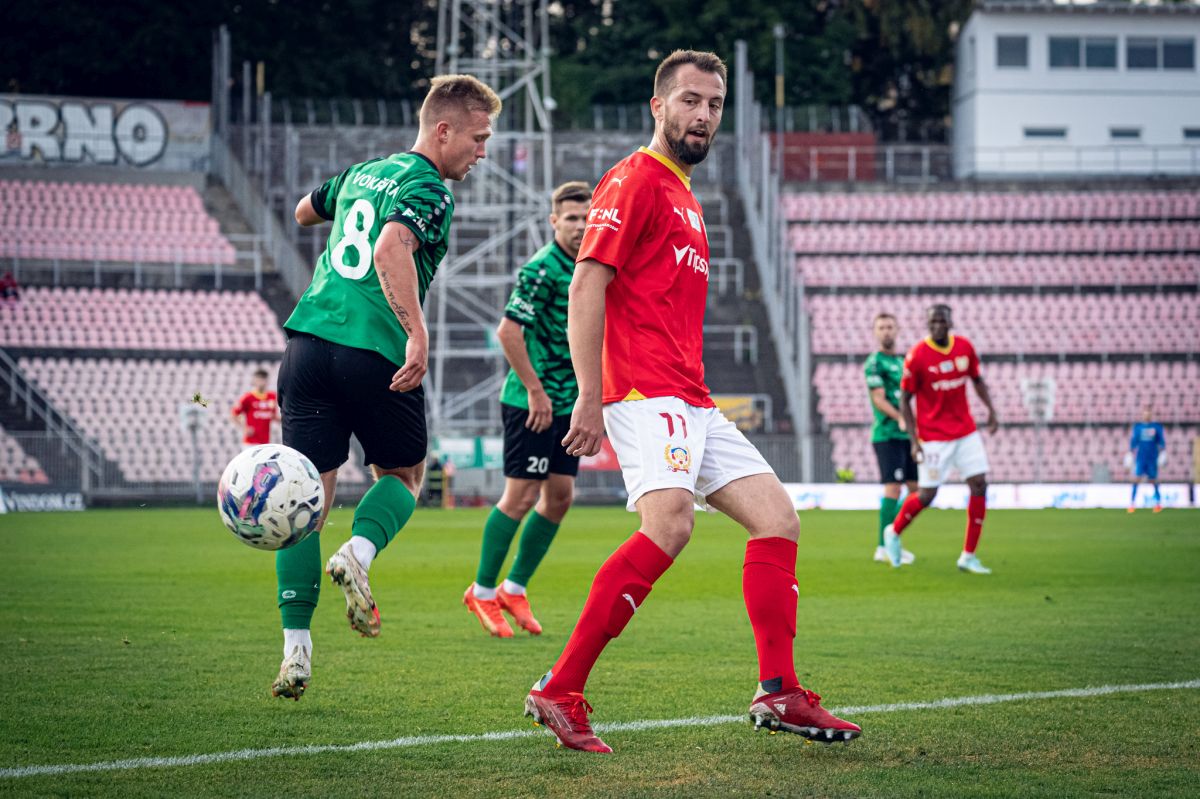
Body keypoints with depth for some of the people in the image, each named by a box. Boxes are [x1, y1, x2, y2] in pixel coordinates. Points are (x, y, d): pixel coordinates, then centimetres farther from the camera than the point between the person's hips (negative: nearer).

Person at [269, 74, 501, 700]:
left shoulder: (362, 173, 19)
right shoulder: (429, 189, -5)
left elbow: (305, 212, 39)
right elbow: (391, 250, -24)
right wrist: (418, 334, -28)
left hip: (309, 342, 6)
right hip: (376, 352, -5)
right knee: (404, 475, 19)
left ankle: (295, 649, -1)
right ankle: (358, 553, -11)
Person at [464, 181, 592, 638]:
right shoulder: (542, 269, -16)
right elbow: (508, 331, -20)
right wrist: (536, 391, -19)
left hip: (567, 401, 8)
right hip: (532, 400, -8)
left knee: (560, 497, 7)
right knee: (521, 496, -6)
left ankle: (514, 589, 18)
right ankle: (482, 592, 6)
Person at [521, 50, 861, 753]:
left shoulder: (686, 199, 25)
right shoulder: (635, 181, -4)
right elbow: (587, 286, -13)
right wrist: (589, 398, -19)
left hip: (694, 405, 10)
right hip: (646, 393, -10)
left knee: (779, 518, 6)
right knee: (670, 524, -29)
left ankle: (779, 694, 9)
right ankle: (560, 692, -26)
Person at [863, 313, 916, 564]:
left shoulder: (900, 361, 19)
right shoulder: (875, 362, -7)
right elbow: (879, 399, -16)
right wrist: (900, 419, -29)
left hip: (905, 435, 9)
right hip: (887, 434, -9)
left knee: (915, 488, 8)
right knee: (893, 488, -12)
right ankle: (884, 548, -8)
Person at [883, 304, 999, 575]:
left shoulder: (964, 347, 0)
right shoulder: (917, 356, -14)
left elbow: (977, 380, 16)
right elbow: (905, 400, -7)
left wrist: (991, 410, 2)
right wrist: (914, 440, -13)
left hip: (966, 431, 5)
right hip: (934, 436, -5)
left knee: (979, 484, -4)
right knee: (926, 494, -4)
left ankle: (968, 556, 5)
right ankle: (894, 532, 27)